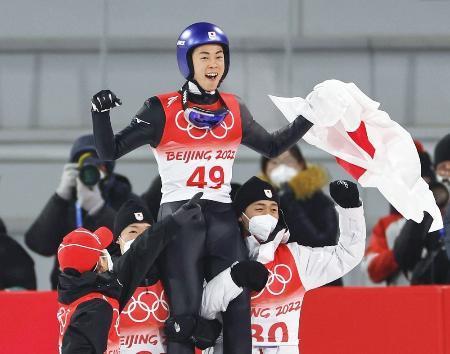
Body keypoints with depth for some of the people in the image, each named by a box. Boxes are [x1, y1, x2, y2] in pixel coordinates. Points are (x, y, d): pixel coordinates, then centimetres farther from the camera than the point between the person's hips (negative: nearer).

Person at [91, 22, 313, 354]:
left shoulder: (234, 110, 11)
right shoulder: (163, 110, -3)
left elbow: (272, 146, 25)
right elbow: (110, 150, -4)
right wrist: (101, 113, -21)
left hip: (223, 218, 4)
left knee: (238, 305, -3)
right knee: (186, 309, -10)